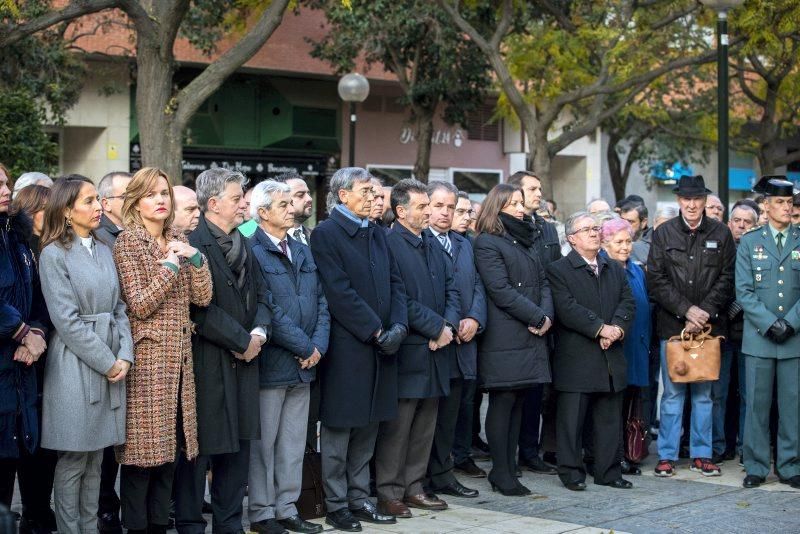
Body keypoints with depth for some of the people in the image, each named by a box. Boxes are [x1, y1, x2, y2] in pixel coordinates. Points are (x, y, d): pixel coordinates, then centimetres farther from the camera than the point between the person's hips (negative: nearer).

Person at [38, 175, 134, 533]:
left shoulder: (105, 251, 12)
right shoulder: (54, 254, -6)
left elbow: (119, 308, 11)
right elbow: (67, 320, -13)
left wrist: (125, 355, -4)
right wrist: (106, 362, -13)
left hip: (112, 364, 6)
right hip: (75, 365, -6)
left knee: (95, 458, 10)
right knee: (73, 460, -1)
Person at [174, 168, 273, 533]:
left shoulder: (242, 245, 14)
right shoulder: (194, 245, -13)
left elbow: (260, 294, 15)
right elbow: (201, 309, -19)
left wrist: (259, 332, -4)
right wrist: (242, 341, -12)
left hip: (243, 360, 8)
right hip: (207, 362, -8)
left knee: (238, 446, 12)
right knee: (199, 448, 0)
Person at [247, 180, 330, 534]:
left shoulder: (303, 252, 14)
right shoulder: (252, 252, -11)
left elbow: (321, 302, 12)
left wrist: (318, 345, -3)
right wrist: (305, 347, -13)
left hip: (304, 362, 7)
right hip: (271, 362, -7)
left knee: (293, 443, 12)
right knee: (264, 444, 4)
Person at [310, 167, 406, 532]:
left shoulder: (377, 234, 15)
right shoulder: (326, 235, -8)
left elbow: (395, 283, 11)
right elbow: (339, 293, -15)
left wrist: (397, 326, -5)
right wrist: (376, 332, -15)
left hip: (379, 349, 7)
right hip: (346, 348, -7)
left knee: (367, 429, 12)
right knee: (338, 430, 2)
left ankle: (359, 498, 21)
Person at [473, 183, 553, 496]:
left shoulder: (526, 241, 21)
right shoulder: (487, 243, -5)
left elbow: (542, 282, 17)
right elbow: (500, 289, -13)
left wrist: (547, 315, -1)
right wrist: (537, 316, -12)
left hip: (531, 335, 8)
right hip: (504, 337, -8)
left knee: (518, 401, 7)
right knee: (503, 400, -5)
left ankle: (508, 470, 12)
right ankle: (501, 474, 1)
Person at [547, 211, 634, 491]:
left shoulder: (615, 269, 17)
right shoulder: (558, 270, -3)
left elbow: (627, 303, 8)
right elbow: (567, 308, -15)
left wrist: (617, 328, -11)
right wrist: (601, 328, -18)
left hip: (611, 359, 6)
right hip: (576, 360, -6)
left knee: (610, 418, 9)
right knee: (572, 418, 0)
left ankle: (608, 470, 17)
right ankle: (571, 471, 8)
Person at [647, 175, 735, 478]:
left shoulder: (720, 234, 4)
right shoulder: (663, 234, 2)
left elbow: (727, 278, 1)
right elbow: (656, 280, -2)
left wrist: (704, 312, -11)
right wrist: (686, 310, -11)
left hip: (708, 325, 1)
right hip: (672, 325, -1)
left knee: (703, 393, 8)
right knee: (672, 393, 3)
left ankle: (701, 454, 16)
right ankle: (667, 456, 9)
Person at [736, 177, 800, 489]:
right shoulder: (749, 242, 6)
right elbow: (744, 291, 0)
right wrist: (769, 323, -11)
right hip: (758, 337, 0)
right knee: (757, 404, 2)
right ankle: (756, 467, 10)